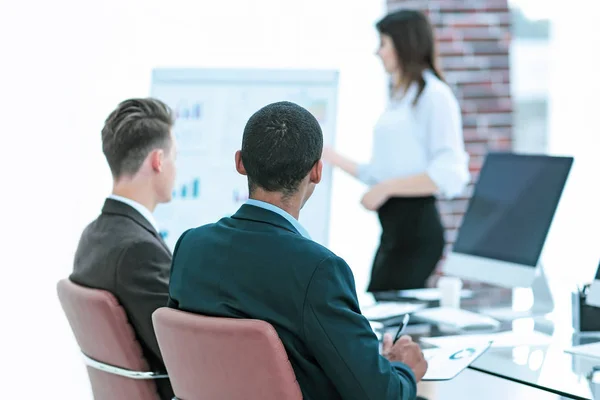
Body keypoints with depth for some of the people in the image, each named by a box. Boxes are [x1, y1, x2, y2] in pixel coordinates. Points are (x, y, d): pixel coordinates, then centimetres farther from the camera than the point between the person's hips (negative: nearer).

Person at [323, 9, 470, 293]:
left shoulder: (434, 95, -8)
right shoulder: (398, 99, 18)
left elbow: (449, 174, -17)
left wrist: (387, 187, -15)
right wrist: (335, 159, 20)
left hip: (416, 226, -9)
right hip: (393, 227, 9)